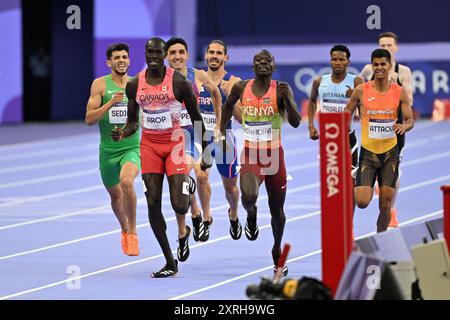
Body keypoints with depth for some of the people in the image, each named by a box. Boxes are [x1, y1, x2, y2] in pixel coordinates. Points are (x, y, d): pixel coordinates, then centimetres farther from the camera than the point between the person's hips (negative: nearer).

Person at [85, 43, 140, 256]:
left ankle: (132, 233, -19)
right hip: (107, 149, 2)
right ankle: (125, 230, 47)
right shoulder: (100, 84, -2)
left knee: (126, 181, -31)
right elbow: (89, 119, -9)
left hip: (132, 147, -1)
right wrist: (110, 103, -21)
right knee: (115, 196, 17)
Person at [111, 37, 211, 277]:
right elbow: (132, 122, 10)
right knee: (153, 204, -5)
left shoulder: (178, 82, -6)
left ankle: (183, 232, 25)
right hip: (149, 145, 3)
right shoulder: (135, 84, 3)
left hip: (174, 143, -3)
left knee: (179, 204, -14)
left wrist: (206, 152, -1)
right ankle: (170, 263, 5)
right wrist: (122, 134, -13)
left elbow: (196, 118, 0)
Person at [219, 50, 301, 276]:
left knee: (277, 210, 11)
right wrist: (222, 134, 17)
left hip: (274, 156, 0)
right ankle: (251, 214, 9)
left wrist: (287, 99, -31)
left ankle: (277, 251, 35)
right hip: (250, 155, 0)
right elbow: (228, 105, 21)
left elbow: (296, 123, -16)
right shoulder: (242, 88, -1)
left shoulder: (280, 90, -8)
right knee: (249, 196, -29)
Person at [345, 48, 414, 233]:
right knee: (362, 202, -14)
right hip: (368, 151, -1)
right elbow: (346, 115, 7)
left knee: (386, 205, 1)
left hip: (390, 152, 1)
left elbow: (410, 120, 2)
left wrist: (404, 126, -21)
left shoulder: (400, 92, -1)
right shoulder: (361, 91, -3)